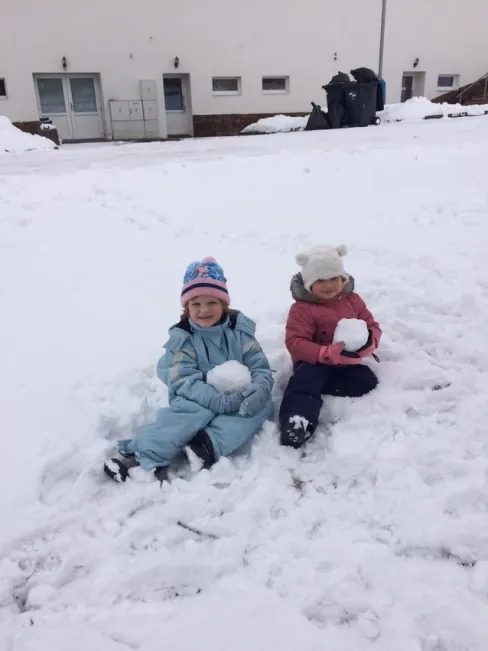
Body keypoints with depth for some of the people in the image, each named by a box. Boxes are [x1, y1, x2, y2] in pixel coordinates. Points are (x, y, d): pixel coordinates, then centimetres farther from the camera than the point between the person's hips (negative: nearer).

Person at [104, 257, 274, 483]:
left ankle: (209, 444, -41)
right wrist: (221, 401, -35)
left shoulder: (239, 329, -4)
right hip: (199, 399, -2)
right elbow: (184, 381, -21)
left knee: (262, 404, -27)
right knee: (191, 410, -35)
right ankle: (142, 455, -40)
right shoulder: (182, 337, -10)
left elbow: (260, 367, -7)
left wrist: (259, 389, -31)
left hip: (237, 397, 2)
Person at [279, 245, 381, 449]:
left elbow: (372, 325, 9)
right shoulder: (302, 308, -11)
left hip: (347, 362, 5)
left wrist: (369, 342, -19)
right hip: (314, 362, -5)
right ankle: (298, 420, -53)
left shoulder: (353, 300, 5)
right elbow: (295, 343, -18)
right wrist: (328, 354, -32)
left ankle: (315, 386, -21)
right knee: (306, 379, -34)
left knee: (368, 383, -17)